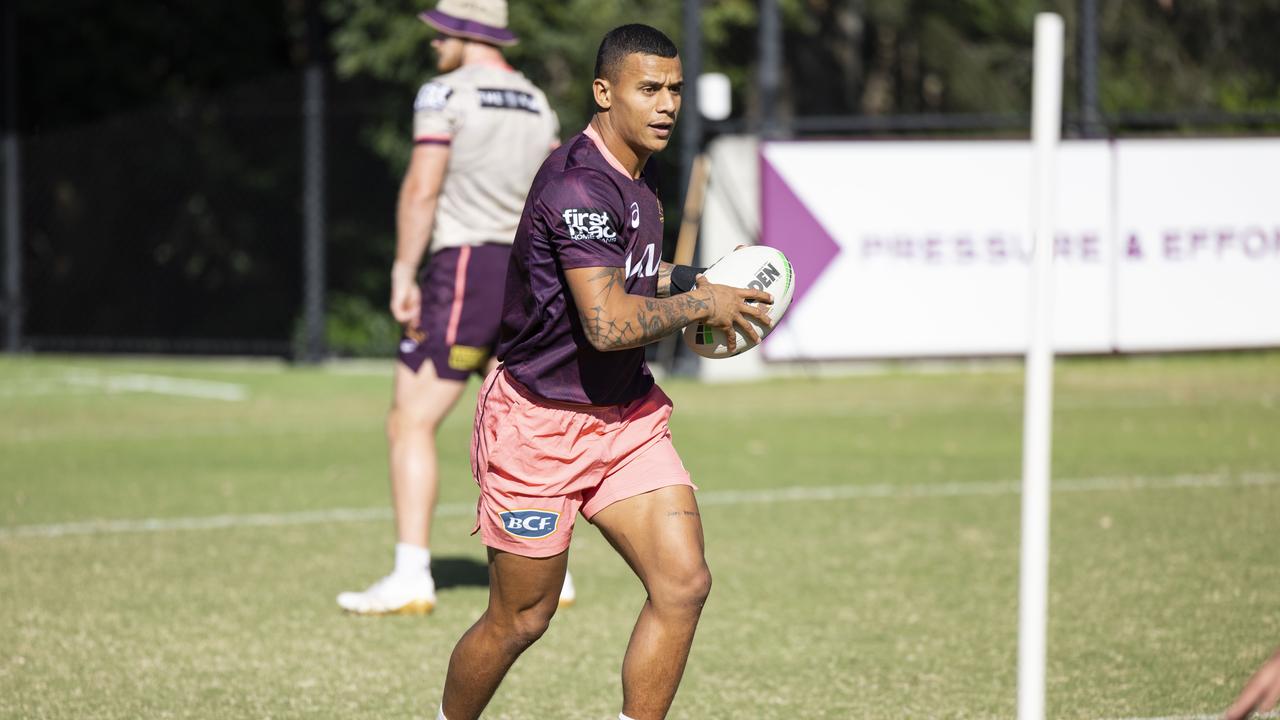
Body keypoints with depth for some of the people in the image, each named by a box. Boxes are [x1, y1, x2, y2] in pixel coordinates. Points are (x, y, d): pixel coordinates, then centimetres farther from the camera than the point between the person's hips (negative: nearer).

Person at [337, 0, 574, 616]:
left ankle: (410, 579, -12)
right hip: (526, 273, 7)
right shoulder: (537, 104, 15)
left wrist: (403, 275, -13)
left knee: (410, 425, -4)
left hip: (462, 266, -7)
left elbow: (421, 189, -15)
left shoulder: (445, 94, -7)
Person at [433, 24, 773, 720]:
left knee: (683, 583, -8)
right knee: (520, 619, 4)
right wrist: (701, 304, -16)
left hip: (625, 414, 8)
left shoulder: (636, 180, 9)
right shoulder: (579, 185, -22)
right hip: (538, 423, -8)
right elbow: (608, 323, -30)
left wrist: (684, 279, 11)